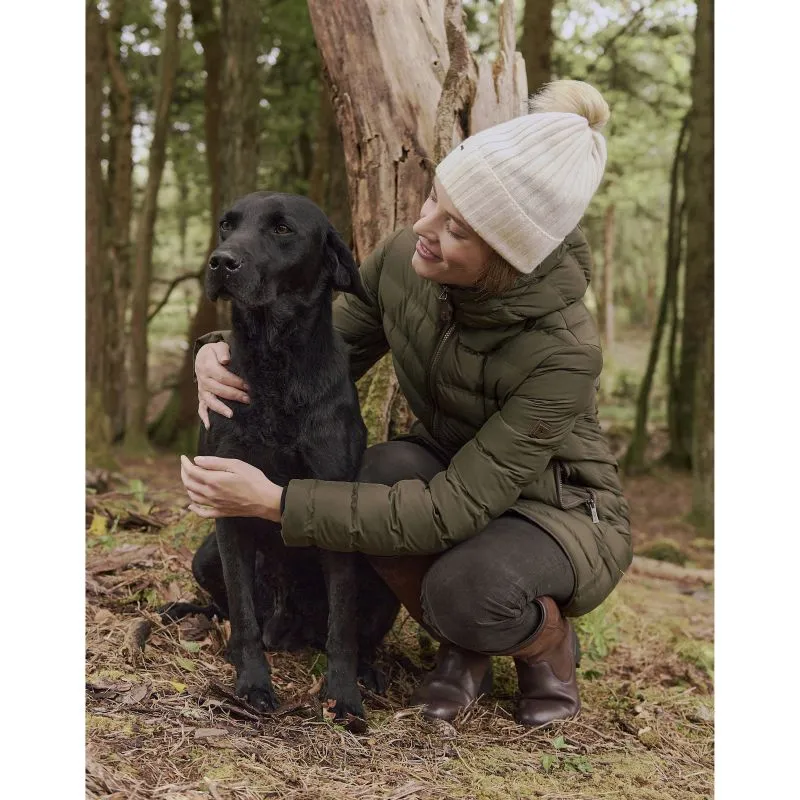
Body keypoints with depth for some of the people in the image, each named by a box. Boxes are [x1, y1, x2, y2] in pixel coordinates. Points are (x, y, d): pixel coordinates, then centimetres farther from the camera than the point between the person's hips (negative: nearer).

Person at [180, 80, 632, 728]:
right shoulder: (403, 259, -18)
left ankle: (549, 643, 1)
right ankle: (463, 644, -3)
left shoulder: (563, 351, -34)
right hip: (451, 474, 5)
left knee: (465, 588, -37)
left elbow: (453, 510, -35)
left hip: (562, 516, -4)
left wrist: (275, 502, -40)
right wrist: (225, 351, -24)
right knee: (391, 469, -31)